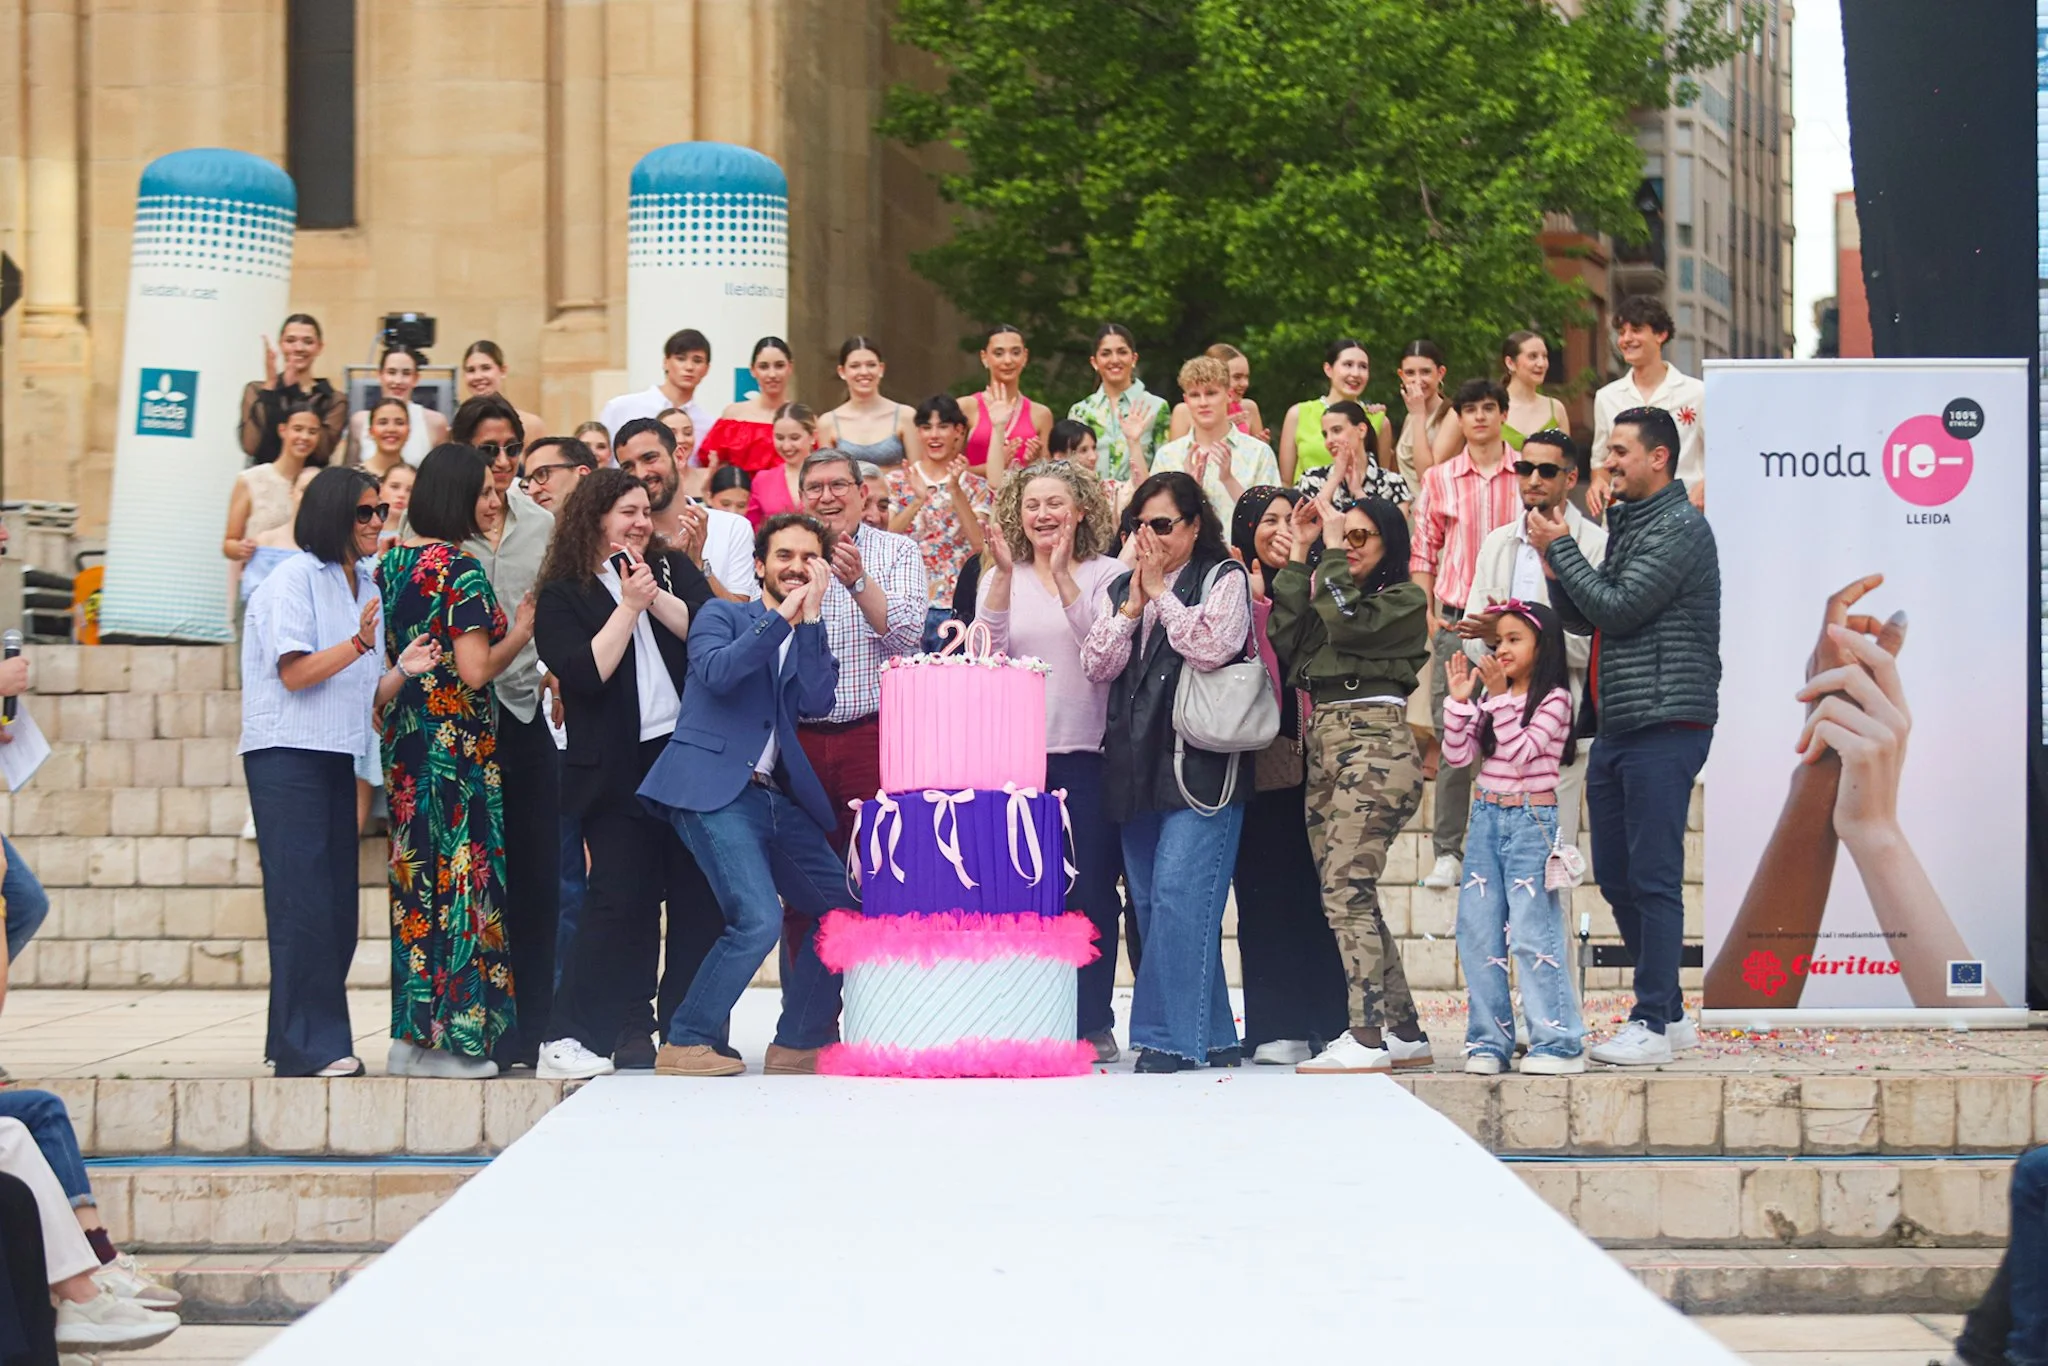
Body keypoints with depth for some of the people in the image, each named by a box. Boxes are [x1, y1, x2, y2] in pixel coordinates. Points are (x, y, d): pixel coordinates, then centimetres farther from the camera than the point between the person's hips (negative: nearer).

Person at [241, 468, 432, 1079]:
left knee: (338, 908, 5)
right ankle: (308, 1048, -9)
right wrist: (360, 644, -25)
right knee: (304, 904, -10)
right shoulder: (294, 579, -6)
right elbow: (295, 673, -13)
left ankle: (295, 1042, 11)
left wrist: (403, 668, -3)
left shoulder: (366, 588, 16)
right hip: (287, 754, -8)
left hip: (338, 756, 8)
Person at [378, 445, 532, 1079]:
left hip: (403, 737, 8)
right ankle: (450, 1036, -2)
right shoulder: (458, 567, -14)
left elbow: (380, 652, 16)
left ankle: (410, 1036, 13)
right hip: (457, 743, -8)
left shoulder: (389, 561, 10)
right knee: (459, 874, -3)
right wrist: (522, 630, -4)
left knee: (416, 877, 11)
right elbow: (475, 671, -18)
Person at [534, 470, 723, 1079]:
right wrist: (629, 606, -11)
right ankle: (570, 1038, -5)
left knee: (697, 894, 2)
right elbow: (585, 673, -9)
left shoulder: (675, 569, 14)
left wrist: (656, 594, -10)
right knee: (621, 898, -8)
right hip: (618, 771, -3)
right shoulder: (563, 596, 4)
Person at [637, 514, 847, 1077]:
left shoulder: (810, 639, 19)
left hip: (778, 797, 7)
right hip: (714, 788, -7)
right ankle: (687, 1042, -10)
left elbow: (816, 702, -1)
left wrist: (812, 616, -6)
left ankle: (799, 1043, 14)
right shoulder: (721, 615, 7)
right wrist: (781, 616, -13)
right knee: (758, 918, -22)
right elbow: (717, 673, -14)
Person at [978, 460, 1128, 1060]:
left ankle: (1093, 1022, 5)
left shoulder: (1106, 574, 3)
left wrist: (1065, 579, -21)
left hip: (1088, 752, -2)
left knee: (1090, 889, -2)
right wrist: (1005, 575, -14)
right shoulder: (1000, 578, 11)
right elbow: (987, 652, -4)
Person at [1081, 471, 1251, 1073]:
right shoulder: (1122, 587, 18)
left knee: (1177, 896, -15)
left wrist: (1161, 592, -6)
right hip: (1135, 768, 7)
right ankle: (1210, 1037, 12)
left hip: (1199, 767, -7)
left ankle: (1169, 1035, -12)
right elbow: (1096, 665, 8)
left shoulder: (1223, 579, 2)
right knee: (1151, 905, 6)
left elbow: (1211, 647, -15)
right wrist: (1132, 606, -2)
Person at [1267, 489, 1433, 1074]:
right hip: (1323, 741, 8)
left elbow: (1349, 624, -16)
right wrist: (1300, 552, 6)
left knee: (1346, 890, -16)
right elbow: (1285, 635, 5)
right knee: (1350, 896, 7)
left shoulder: (1405, 600, 0)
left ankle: (1366, 1039, -18)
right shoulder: (1330, 591, 21)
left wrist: (1332, 554, -8)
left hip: (1375, 745, -8)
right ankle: (1404, 1031, 12)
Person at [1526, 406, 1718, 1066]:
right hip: (1615, 727, 10)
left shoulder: (1680, 527, -9)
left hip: (1664, 726, -10)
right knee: (1616, 878, 11)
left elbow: (1617, 608, -15)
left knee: (1654, 879, -8)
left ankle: (1652, 1025, -5)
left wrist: (1561, 548, -5)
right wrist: (1556, 567, 3)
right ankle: (1669, 1012, 20)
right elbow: (1583, 619, 19)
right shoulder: (1625, 524, 19)